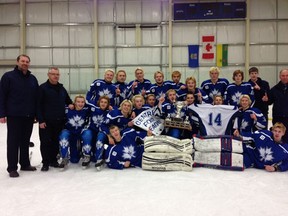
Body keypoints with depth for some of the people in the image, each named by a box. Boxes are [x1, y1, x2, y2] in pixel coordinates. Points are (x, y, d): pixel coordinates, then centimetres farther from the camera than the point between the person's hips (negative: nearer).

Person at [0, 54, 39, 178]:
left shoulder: (33, 79, 10)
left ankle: (25, 164, 23)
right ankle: (12, 168, 10)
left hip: (29, 116, 4)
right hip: (14, 116, -4)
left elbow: (36, 97, 13)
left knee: (25, 141, 12)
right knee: (13, 142, 2)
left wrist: (36, 114, 10)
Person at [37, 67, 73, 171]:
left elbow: (68, 100, 27)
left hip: (59, 121, 5)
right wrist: (40, 120, -13)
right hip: (46, 121, -5)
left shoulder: (61, 88, 13)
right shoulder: (43, 88, -5)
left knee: (56, 142, 10)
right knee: (45, 142, 1)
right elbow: (38, 105, -9)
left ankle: (53, 160, 23)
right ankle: (45, 163, 12)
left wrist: (70, 104, 3)